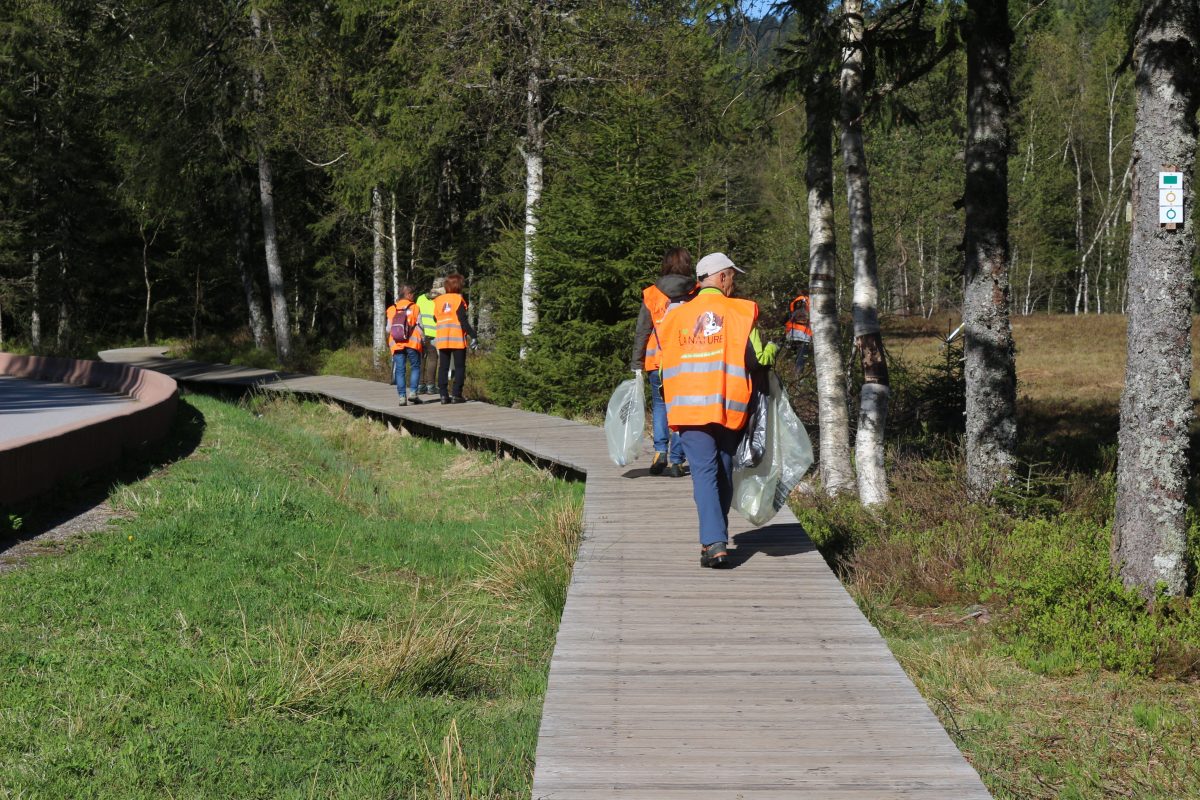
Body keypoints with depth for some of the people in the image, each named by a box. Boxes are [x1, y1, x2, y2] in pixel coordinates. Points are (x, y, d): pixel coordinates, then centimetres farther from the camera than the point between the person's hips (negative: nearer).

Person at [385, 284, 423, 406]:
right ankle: (412, 392, -4)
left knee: (400, 370, 4)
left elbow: (389, 329, 8)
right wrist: (423, 342, 8)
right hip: (412, 342, -2)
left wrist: (389, 341, 24)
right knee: (415, 367, 9)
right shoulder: (414, 307, 1)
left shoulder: (392, 309, 7)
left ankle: (402, 396, -1)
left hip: (397, 344, 2)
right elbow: (419, 326, 0)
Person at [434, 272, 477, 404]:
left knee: (443, 367, 8)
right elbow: (463, 321, -12)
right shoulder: (458, 299, -7)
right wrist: (473, 335, -10)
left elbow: (435, 319, 11)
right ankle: (456, 394, -4)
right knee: (459, 367, 2)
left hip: (442, 339, 4)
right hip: (458, 339, -4)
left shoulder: (438, 301, 9)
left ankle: (443, 394, 3)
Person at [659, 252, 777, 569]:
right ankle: (717, 538, 24)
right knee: (723, 473, 15)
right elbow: (757, 359, -7)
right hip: (729, 408, -1)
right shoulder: (740, 311, -1)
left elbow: (667, 367, 10)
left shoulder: (676, 316, 8)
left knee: (704, 473, -4)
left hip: (689, 409, 1)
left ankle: (714, 543, -17)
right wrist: (772, 349, 14)